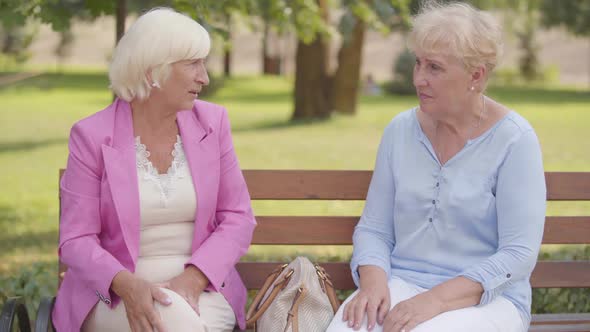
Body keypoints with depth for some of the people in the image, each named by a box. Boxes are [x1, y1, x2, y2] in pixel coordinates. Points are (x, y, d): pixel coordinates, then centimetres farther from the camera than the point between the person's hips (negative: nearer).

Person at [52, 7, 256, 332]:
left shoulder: (212, 122, 4)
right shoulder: (92, 136, -5)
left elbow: (237, 217, 3)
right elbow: (77, 240, -6)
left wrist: (193, 279, -15)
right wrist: (126, 284, -26)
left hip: (200, 288, 2)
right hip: (115, 294, -2)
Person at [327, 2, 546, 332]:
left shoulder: (514, 140, -7)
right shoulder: (401, 130, 7)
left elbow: (519, 254, -12)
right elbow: (374, 228, 10)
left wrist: (437, 299, -22)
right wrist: (373, 280, -11)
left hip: (486, 296, -3)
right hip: (400, 284, 4)